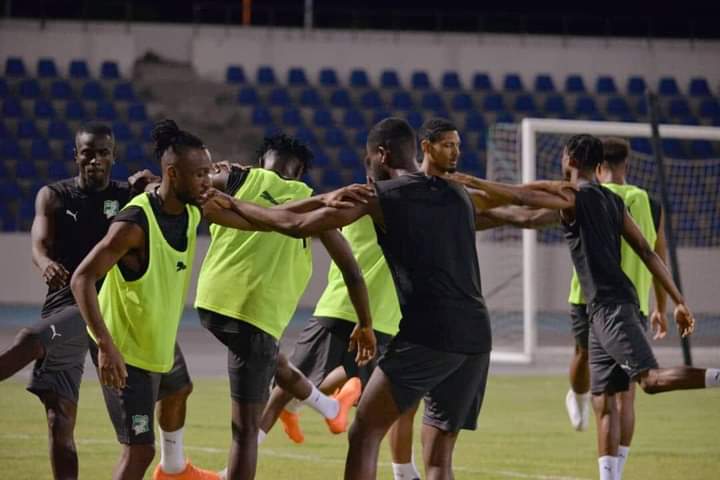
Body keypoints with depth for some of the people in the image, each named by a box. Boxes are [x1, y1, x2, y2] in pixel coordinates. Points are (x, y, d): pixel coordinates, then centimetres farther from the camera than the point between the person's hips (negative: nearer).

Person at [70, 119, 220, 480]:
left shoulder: (190, 212, -7)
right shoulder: (135, 223, -32)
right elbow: (82, 279, -32)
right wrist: (105, 345, -39)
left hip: (160, 337, 10)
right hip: (124, 348, -10)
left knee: (178, 391, 36)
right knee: (139, 449, -13)